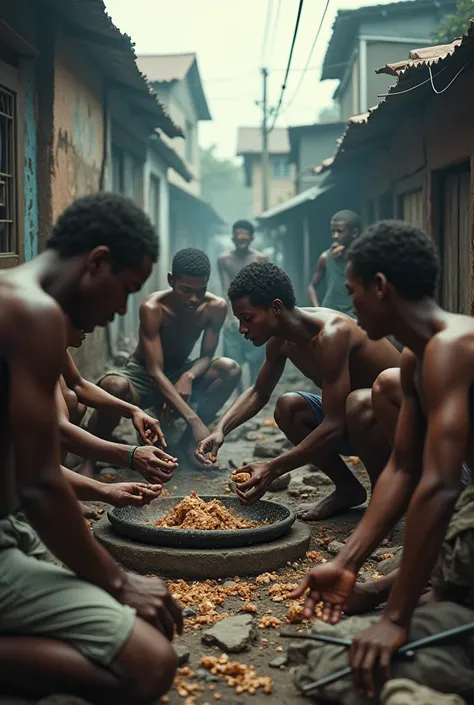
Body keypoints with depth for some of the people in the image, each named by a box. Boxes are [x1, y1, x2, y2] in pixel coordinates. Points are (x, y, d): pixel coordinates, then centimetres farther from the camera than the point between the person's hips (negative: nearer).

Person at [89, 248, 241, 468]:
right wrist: (194, 420, -44)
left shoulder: (216, 307, -16)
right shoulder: (153, 308, -28)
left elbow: (206, 357, -9)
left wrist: (188, 376, -35)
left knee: (230, 369, -25)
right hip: (144, 374, -4)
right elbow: (156, 372, -34)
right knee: (113, 386, -40)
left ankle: (188, 440, -11)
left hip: (179, 373, 4)